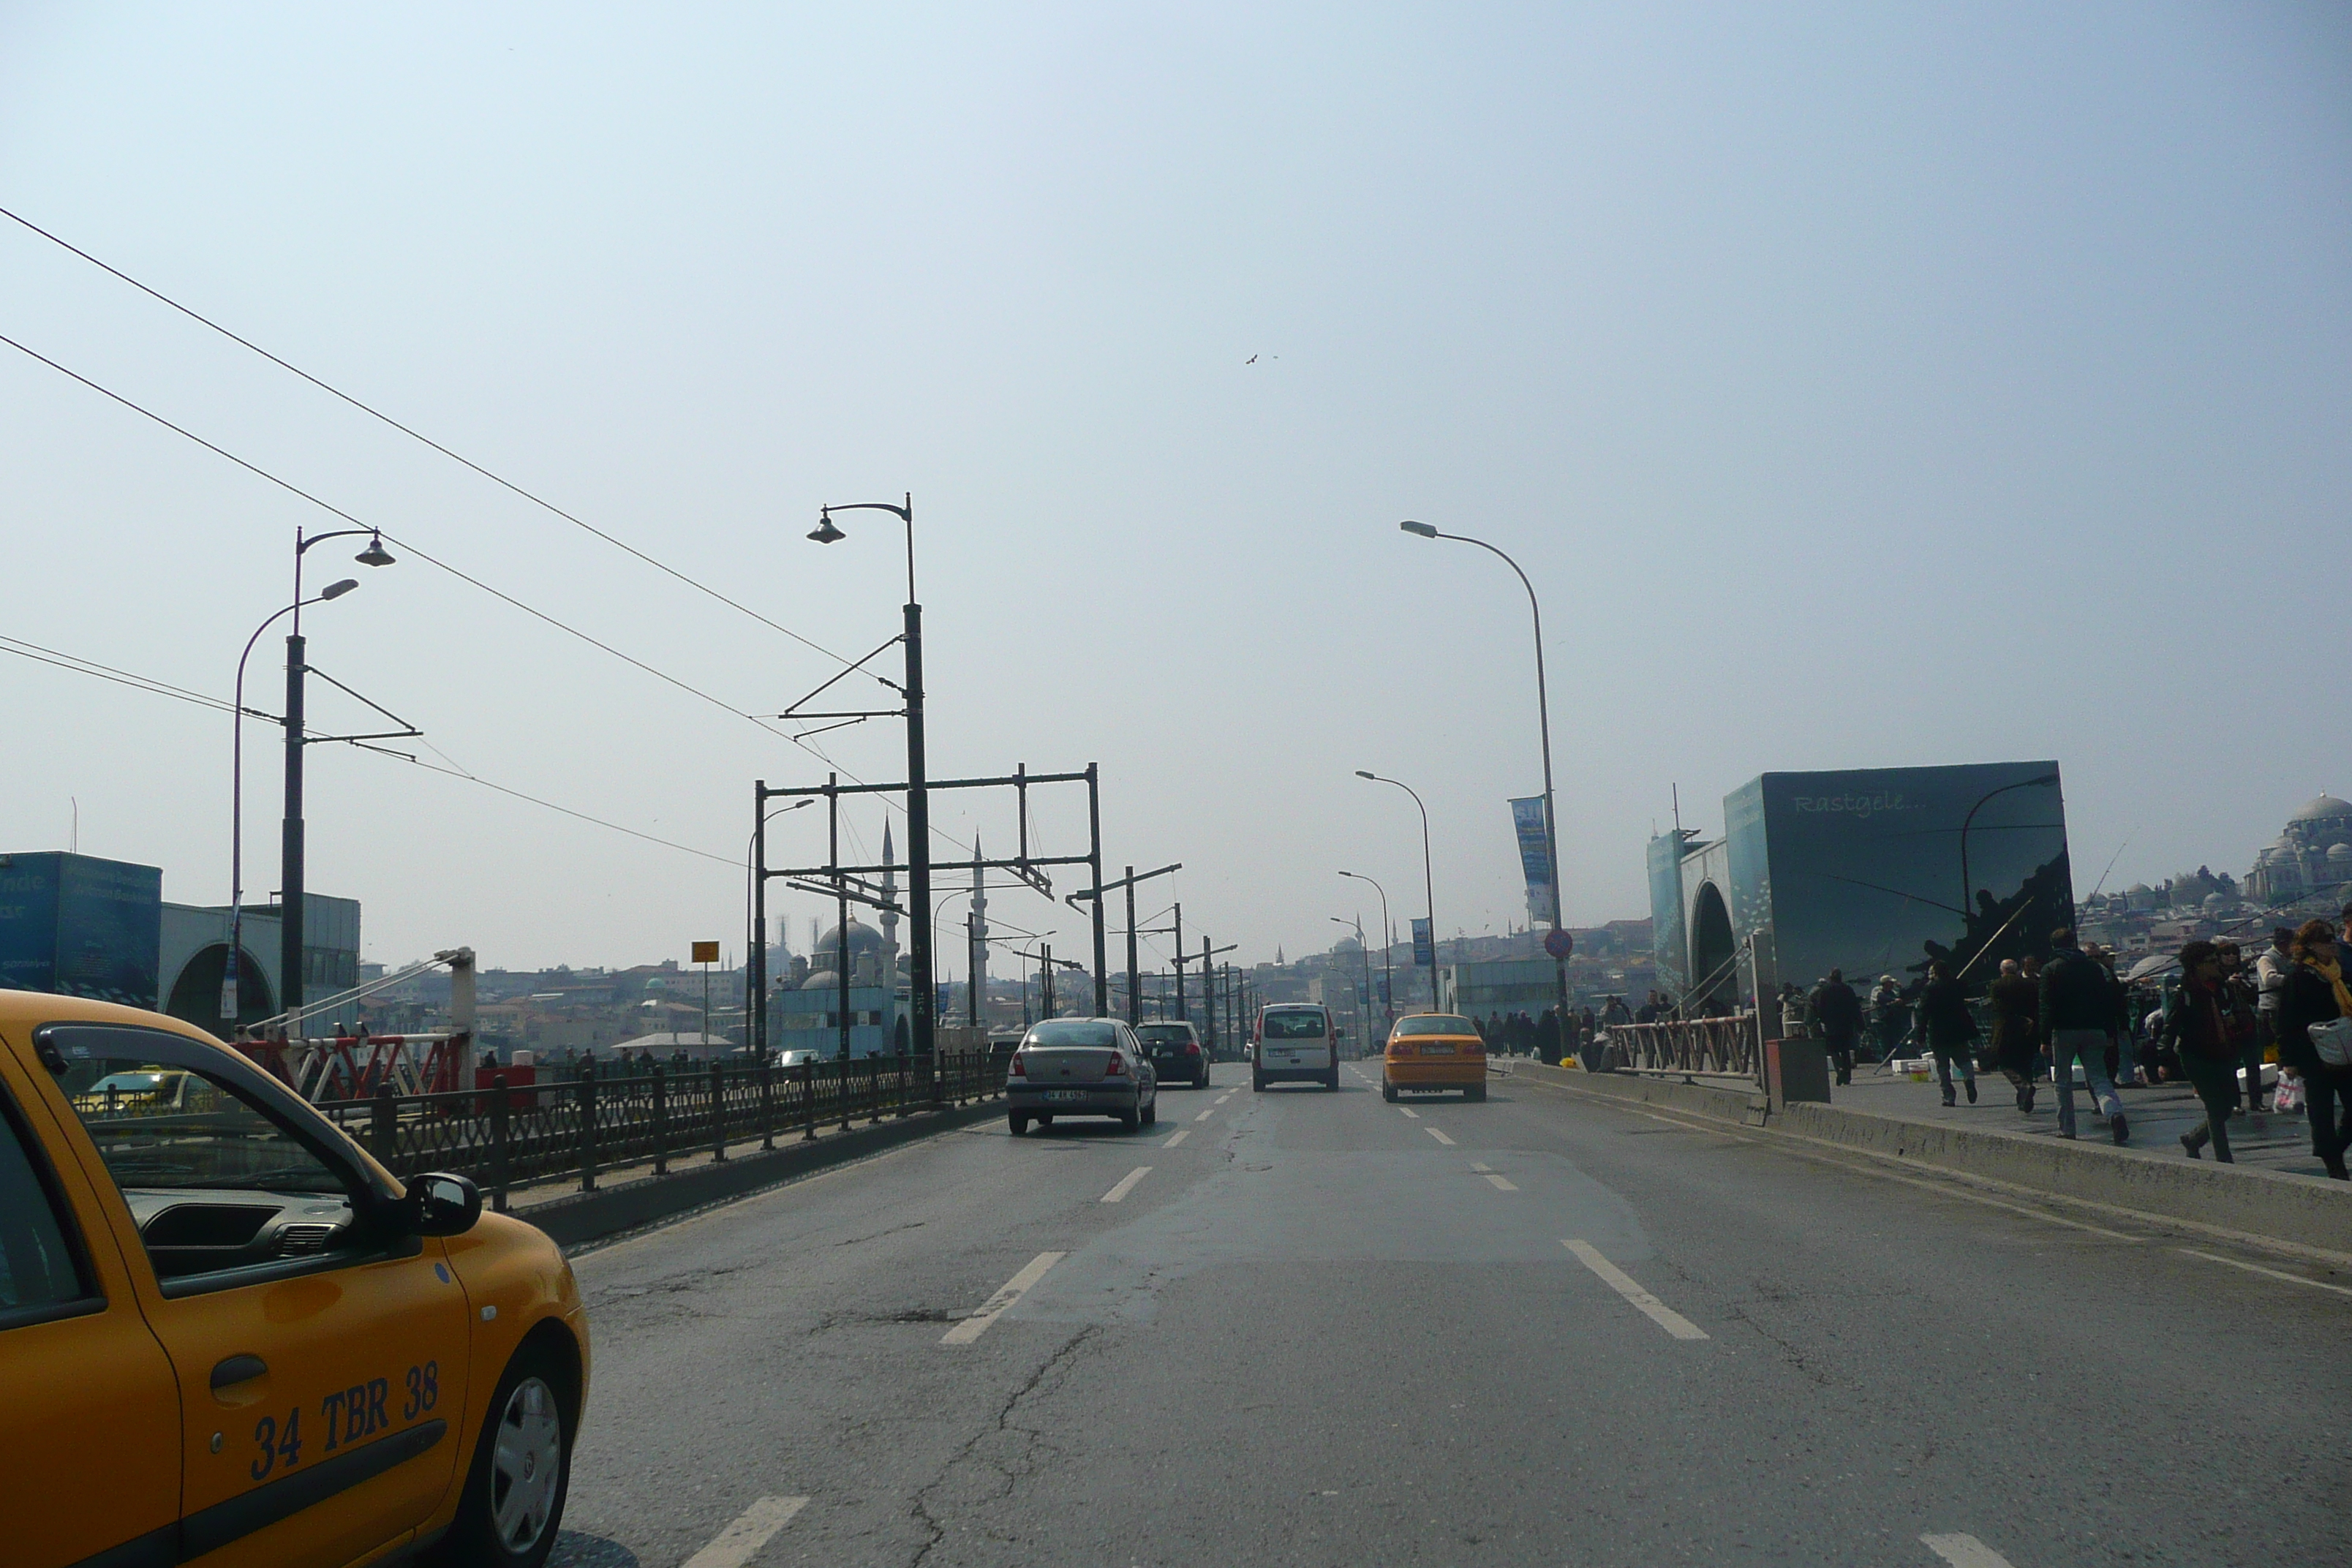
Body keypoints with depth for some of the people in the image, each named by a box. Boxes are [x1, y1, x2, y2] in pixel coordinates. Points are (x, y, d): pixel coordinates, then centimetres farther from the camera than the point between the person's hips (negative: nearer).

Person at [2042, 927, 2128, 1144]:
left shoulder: (2051, 970, -3)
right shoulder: (2094, 966, 8)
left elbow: (2047, 1007, -8)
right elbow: (2108, 1001, 7)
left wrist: (2045, 1039, -7)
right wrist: (2110, 1033, 11)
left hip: (2064, 1031, -2)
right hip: (2094, 1031, 3)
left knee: (2063, 1081, 8)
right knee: (2099, 1077, 1)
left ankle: (2066, 1129, 8)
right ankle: (2114, 1112, -26)